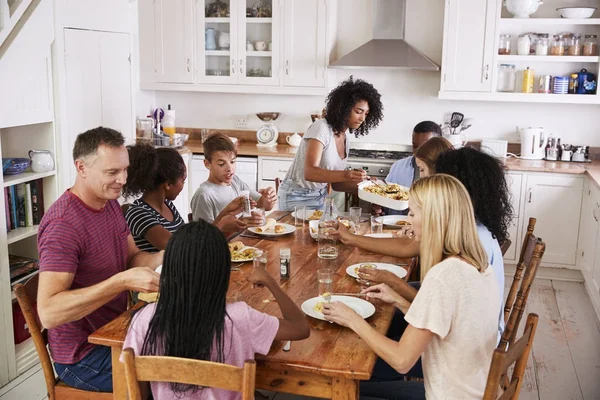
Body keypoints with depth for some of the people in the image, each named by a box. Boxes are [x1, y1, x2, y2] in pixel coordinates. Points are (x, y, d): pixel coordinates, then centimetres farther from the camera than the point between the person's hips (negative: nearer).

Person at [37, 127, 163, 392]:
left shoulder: (110, 203, 2)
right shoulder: (63, 224, -26)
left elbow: (132, 257, 9)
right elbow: (48, 313, -32)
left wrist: (163, 258, -12)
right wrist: (122, 281, -38)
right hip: (81, 356, -8)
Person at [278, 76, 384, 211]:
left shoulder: (345, 137, 3)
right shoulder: (321, 128, -20)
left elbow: (335, 183, 5)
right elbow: (309, 173, -31)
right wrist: (346, 175, -43)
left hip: (320, 197, 7)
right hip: (297, 198, -7)